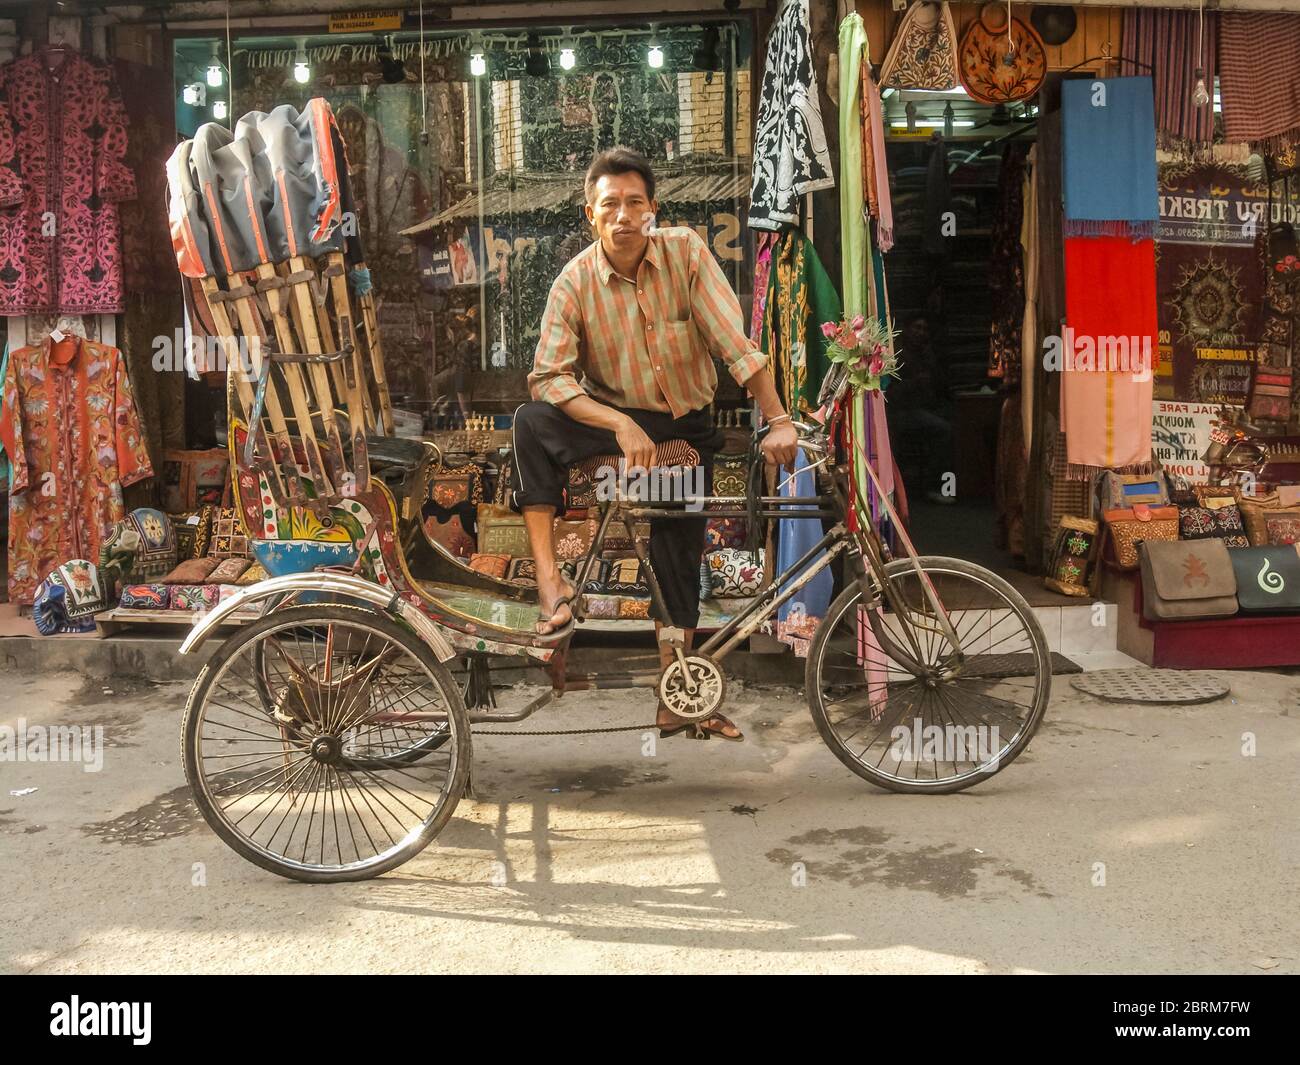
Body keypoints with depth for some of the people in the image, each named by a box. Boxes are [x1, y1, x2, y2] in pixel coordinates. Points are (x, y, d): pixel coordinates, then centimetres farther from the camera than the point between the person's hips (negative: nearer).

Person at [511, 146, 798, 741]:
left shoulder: (686, 251, -14)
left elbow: (734, 342, -16)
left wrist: (778, 420, -24)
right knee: (532, 423, -30)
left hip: (685, 428, 1)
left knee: (679, 564, 2)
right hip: (615, 418, 0)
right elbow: (549, 376, -22)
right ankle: (550, 581, -27)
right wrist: (622, 425, -34)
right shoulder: (574, 283, -15)